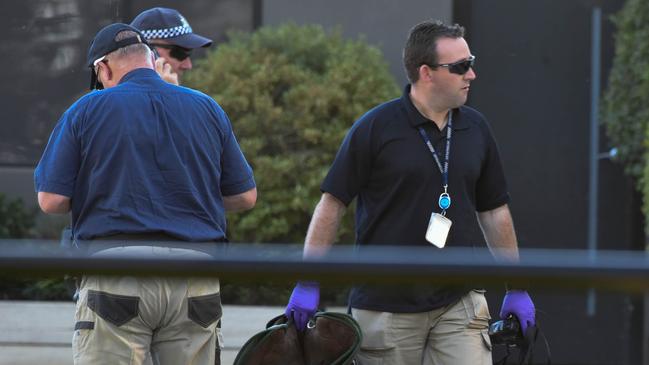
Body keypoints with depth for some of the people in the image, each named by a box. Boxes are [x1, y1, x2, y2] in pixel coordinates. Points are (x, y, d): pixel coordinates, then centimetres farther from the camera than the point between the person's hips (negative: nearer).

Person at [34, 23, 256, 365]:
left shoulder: (87, 109, 2)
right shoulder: (207, 109, 11)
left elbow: (51, 200, 0)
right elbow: (245, 196, 13)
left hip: (117, 277, -3)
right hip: (195, 283, 3)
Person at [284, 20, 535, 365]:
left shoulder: (476, 129, 8)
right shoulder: (375, 128, -6)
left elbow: (494, 211, 15)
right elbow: (332, 204, -4)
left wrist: (517, 288, 15)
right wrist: (307, 284, -9)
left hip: (459, 304, 3)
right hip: (386, 306, -3)